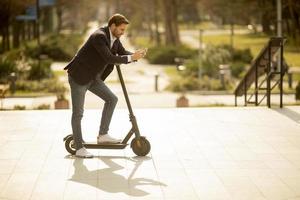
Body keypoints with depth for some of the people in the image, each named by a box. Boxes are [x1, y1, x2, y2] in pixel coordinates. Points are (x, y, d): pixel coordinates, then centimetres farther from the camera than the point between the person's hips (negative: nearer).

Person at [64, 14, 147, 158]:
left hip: (93, 77, 9)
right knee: (78, 113, -3)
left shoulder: (114, 38, 4)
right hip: (79, 76, -9)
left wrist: (136, 55, -14)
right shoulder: (99, 36, -25)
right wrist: (131, 58, -31)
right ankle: (79, 148, 2)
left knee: (111, 99, 4)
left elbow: (123, 53, 7)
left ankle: (102, 135, 10)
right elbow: (109, 58, -32)